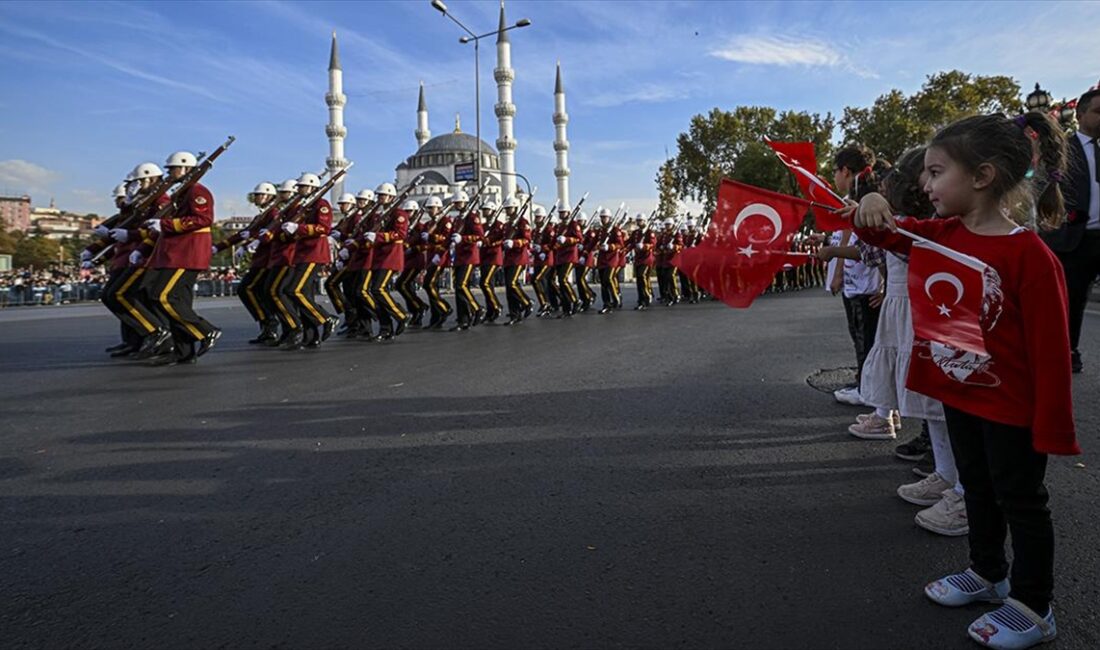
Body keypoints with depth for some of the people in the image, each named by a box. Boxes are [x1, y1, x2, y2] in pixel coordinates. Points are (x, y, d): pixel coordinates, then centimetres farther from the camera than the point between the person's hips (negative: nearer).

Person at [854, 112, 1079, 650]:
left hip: (1010, 407, -7)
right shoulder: (942, 235, -2)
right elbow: (880, 234, 6)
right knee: (978, 488, 23)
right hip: (959, 394, 7)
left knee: (1020, 500, 10)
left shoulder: (1029, 255, -23)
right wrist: (872, 209, -18)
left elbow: (1050, 348, -22)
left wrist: (1052, 427, -19)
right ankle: (987, 573, 44)